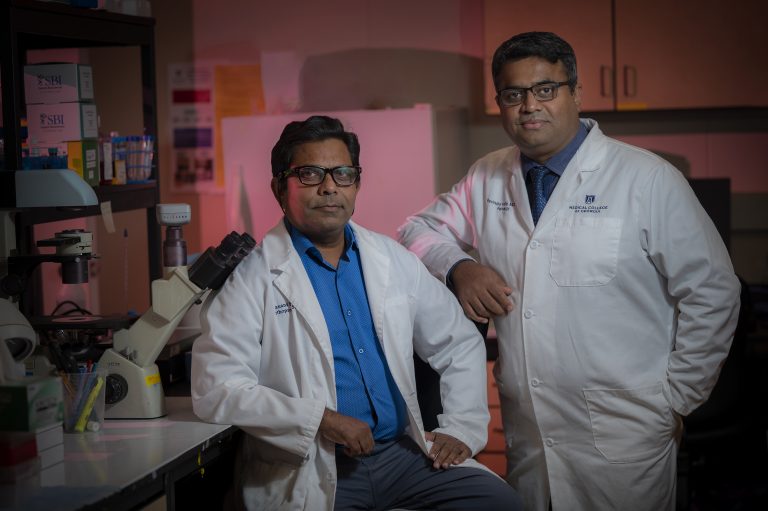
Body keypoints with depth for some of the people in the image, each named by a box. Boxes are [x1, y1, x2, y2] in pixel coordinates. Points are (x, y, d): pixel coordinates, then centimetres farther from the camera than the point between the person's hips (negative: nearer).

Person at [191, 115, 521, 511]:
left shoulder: (395, 261, 12)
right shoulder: (251, 277, -3)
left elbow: (460, 344, 21)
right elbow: (215, 388, -13)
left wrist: (461, 430, 7)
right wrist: (321, 419, -18)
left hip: (400, 452, 5)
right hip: (310, 472, -4)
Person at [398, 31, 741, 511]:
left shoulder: (648, 179, -8)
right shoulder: (487, 179, 7)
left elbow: (712, 296, -6)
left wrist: (675, 401, -5)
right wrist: (460, 266, -4)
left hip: (622, 435, -4)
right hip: (526, 432, 5)